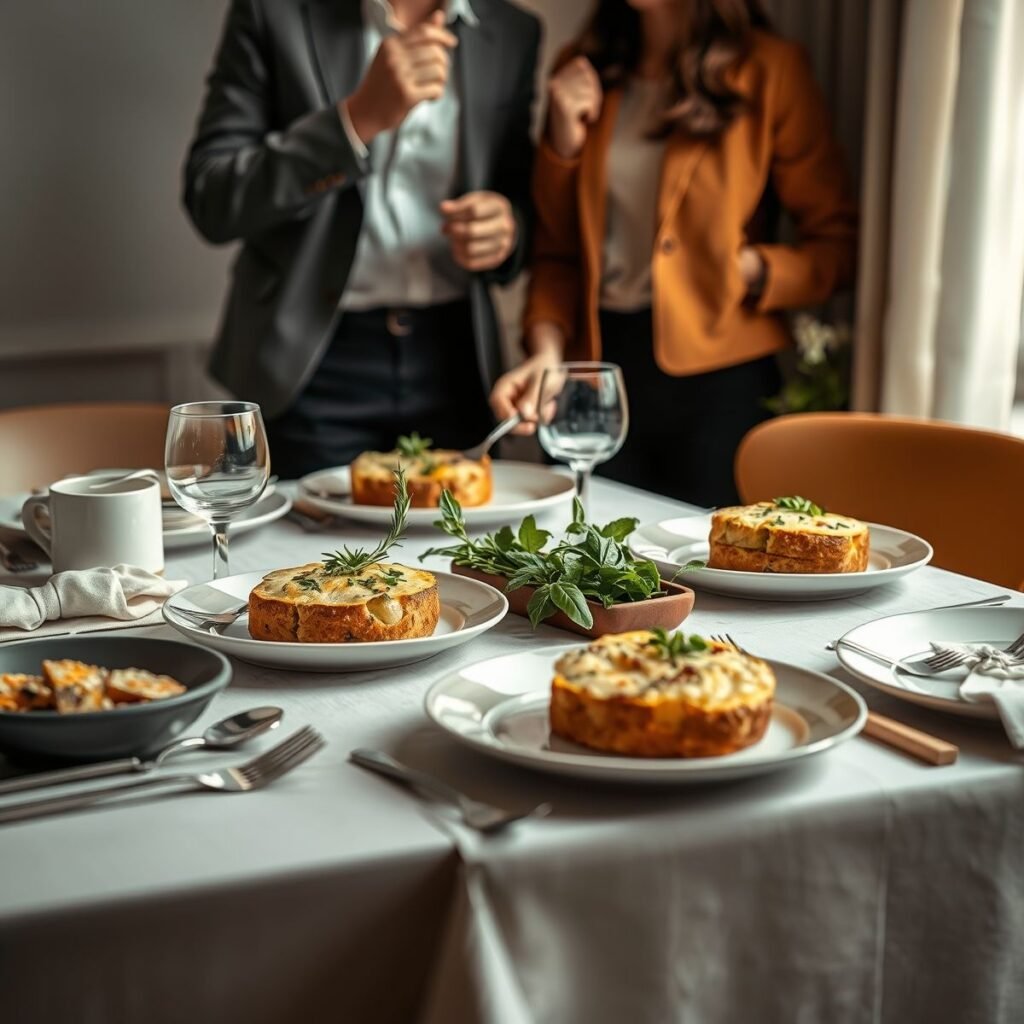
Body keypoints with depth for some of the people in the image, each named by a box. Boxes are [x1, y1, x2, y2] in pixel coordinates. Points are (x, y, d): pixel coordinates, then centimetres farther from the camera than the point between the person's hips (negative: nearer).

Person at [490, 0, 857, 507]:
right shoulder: (582, 69, 10)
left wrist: (751, 272, -15)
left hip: (716, 384, -3)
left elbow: (838, 244, 1)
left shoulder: (770, 69, -1)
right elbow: (556, 249, 12)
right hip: (599, 367, 3)